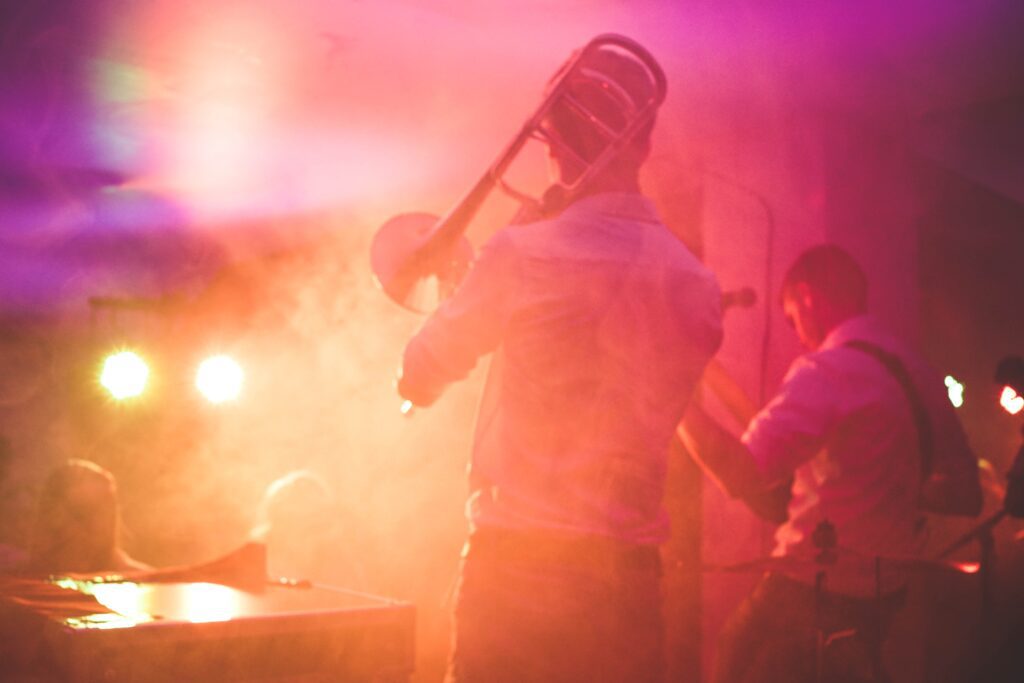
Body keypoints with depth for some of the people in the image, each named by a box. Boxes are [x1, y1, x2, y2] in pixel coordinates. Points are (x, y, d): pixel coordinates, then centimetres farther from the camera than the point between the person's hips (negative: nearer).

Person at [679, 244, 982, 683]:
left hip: (813, 593, -8)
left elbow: (742, 474, -29)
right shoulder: (918, 373, 7)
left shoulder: (827, 371, -18)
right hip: (884, 593, 8)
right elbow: (966, 493, 12)